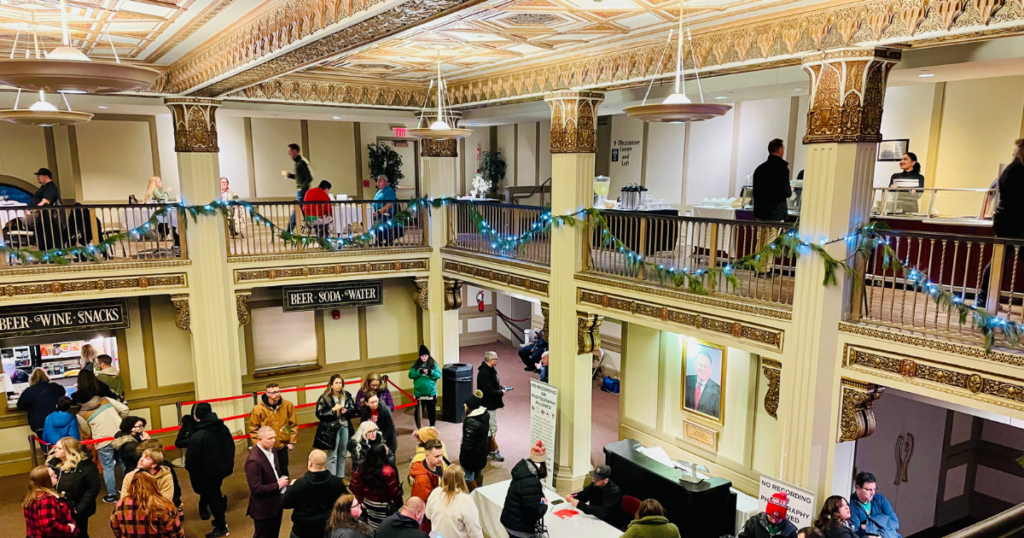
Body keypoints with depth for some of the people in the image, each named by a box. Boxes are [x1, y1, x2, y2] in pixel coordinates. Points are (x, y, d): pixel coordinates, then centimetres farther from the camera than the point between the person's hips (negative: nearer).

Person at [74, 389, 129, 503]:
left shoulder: (81, 414, -4)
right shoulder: (105, 399, 1)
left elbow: (87, 432, 7)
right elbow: (124, 409, -1)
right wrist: (120, 421, 17)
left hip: (103, 441, -3)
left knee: (108, 468, 11)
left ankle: (111, 495, 18)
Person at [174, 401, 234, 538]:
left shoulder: (197, 436, -24)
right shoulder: (223, 428, -3)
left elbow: (192, 458, -21)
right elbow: (231, 446, 7)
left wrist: (191, 473, -1)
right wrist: (229, 464, 20)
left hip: (208, 472, -7)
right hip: (223, 468, 7)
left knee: (212, 497, 10)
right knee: (216, 493, 25)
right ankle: (220, 521, 40)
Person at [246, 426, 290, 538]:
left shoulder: (272, 450, -1)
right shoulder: (254, 461, -29)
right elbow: (256, 489, -29)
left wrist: (282, 479, -3)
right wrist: (278, 485, -23)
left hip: (276, 503, 8)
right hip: (264, 508, -8)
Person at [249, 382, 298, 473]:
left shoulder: (288, 405, -6)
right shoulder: (258, 409, -12)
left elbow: (293, 424, 2)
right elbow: (253, 429, -4)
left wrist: (292, 442, 1)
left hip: (283, 446, 2)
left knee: (283, 472, 16)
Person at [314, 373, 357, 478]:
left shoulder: (347, 395, 3)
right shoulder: (324, 398, -10)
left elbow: (353, 410, 7)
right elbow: (319, 414, -12)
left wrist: (346, 411, -14)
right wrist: (333, 410, -21)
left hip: (345, 427, 5)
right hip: (331, 429, -5)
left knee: (342, 454, 15)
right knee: (332, 456, 0)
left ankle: (341, 477, 27)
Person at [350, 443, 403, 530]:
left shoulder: (362, 469, -8)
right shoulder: (388, 471, -25)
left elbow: (355, 486, 1)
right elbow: (394, 491, -17)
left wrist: (360, 500, 11)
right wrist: (399, 504, -2)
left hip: (368, 505, 6)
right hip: (384, 508, -6)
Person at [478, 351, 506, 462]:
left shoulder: (490, 370, 9)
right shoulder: (484, 372, -24)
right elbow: (488, 390, -29)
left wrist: (500, 387, 3)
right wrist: (501, 392, -17)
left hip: (491, 404, 11)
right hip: (488, 404, -11)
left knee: (488, 427, 19)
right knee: (492, 427, -4)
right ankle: (494, 452, 3)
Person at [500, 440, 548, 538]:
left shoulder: (523, 469, -1)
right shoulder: (531, 483, -29)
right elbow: (533, 512, -28)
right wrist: (544, 505, -9)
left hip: (512, 521, 9)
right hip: (520, 528, -9)